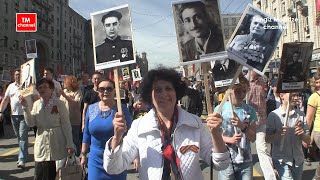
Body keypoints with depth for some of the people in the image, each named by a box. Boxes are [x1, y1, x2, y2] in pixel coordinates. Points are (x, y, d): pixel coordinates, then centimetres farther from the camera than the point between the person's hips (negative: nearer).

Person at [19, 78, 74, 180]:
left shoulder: (59, 104, -8)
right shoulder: (36, 104, 6)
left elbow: (66, 125, -7)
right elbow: (31, 123, 0)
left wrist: (69, 144, -10)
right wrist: (25, 107, -9)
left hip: (56, 145, -4)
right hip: (42, 145, 4)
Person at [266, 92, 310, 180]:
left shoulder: (301, 114, 2)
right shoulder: (273, 115, -10)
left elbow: (308, 141, 4)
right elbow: (267, 139, -6)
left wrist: (302, 134, -18)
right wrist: (278, 134, -26)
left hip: (298, 159, 4)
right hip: (281, 160, -4)